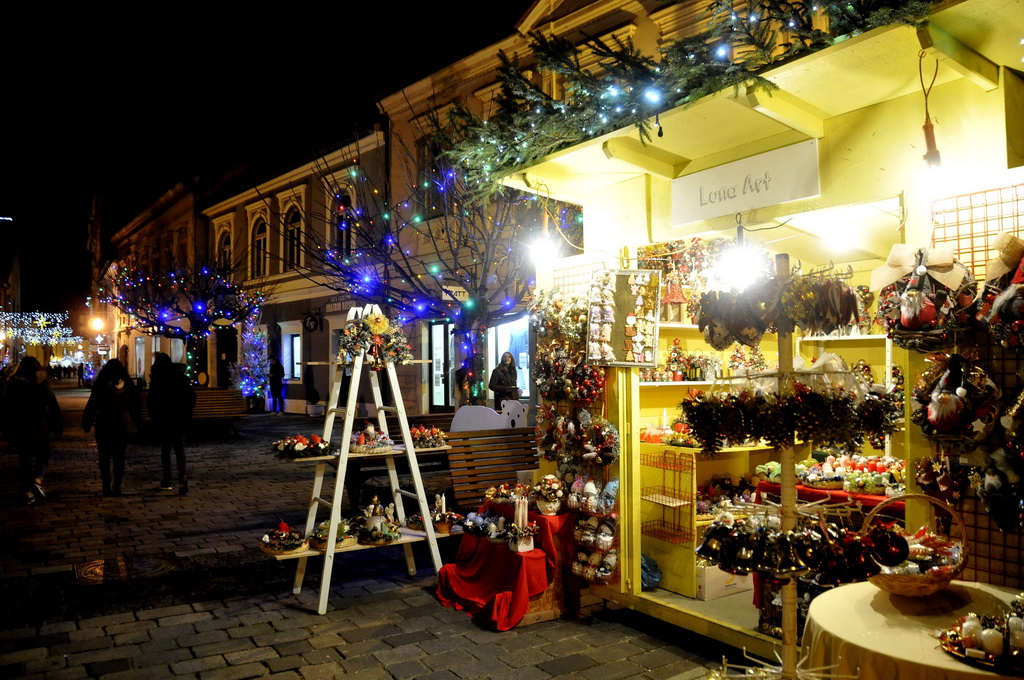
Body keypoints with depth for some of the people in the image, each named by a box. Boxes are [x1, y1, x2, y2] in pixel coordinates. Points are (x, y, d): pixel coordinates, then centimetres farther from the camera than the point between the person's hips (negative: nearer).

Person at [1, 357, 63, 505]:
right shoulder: (41, 384, -6)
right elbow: (53, 406, -7)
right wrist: (57, 426, 0)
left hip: (18, 429, 2)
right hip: (39, 427, -2)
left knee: (25, 459, 10)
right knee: (43, 455, 13)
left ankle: (27, 492, 9)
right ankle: (37, 480, -10)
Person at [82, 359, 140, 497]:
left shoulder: (100, 385, -6)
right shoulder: (128, 385, 0)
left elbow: (92, 406, -5)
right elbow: (134, 407, 6)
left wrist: (86, 423, 3)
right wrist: (137, 422, 15)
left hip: (104, 426, -2)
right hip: (122, 426, 2)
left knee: (105, 457, 7)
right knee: (119, 457, 9)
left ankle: (106, 487, 4)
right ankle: (117, 486, 5)